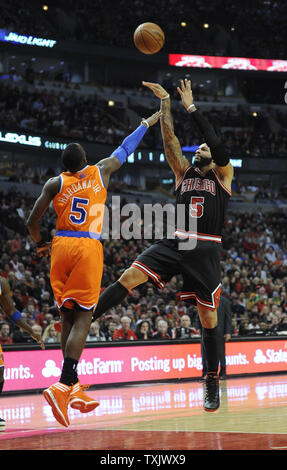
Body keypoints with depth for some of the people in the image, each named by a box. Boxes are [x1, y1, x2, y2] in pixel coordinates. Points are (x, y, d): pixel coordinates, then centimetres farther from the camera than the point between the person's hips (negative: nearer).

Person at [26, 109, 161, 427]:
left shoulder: (55, 183, 7)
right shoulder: (100, 172, 8)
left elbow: (32, 221, 2)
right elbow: (126, 148, 23)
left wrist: (40, 245, 22)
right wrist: (149, 122, 38)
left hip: (60, 246, 3)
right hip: (88, 247, -2)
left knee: (68, 317, 12)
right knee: (82, 318, -5)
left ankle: (74, 389, 11)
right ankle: (62, 386, -21)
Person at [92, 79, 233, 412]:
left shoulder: (223, 175, 8)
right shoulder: (184, 172, 18)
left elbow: (217, 143, -8)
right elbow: (170, 140, 7)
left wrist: (191, 108, -7)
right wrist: (165, 104, -2)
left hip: (204, 250, -3)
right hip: (174, 243, 3)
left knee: (208, 317, 0)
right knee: (129, 276, -15)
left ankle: (212, 382, 10)